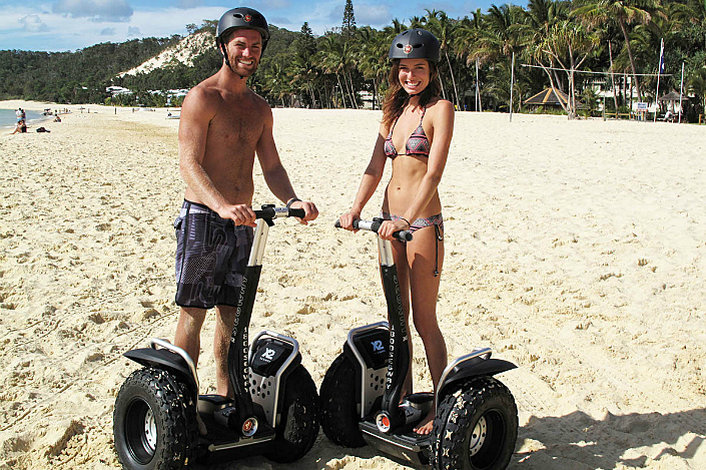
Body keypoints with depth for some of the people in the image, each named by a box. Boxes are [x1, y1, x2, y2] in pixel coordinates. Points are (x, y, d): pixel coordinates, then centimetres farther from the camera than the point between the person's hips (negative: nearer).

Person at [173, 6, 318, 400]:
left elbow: (271, 167, 12)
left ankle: (226, 397, 21)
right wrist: (222, 205, -33)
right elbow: (189, 164, -16)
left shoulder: (261, 109, 14)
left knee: (232, 312, 11)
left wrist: (293, 201, -9)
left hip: (242, 222, 6)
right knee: (194, 313, -1)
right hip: (203, 218, -6)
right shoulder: (202, 97, -7)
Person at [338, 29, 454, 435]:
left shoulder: (440, 109, -5)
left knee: (424, 319, -2)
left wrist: (407, 220, -28)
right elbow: (375, 167, 9)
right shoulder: (393, 112, 16)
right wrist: (356, 209, -6)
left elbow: (433, 174, -17)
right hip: (390, 220, 7)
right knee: (397, 316, 12)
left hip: (423, 222, -7)